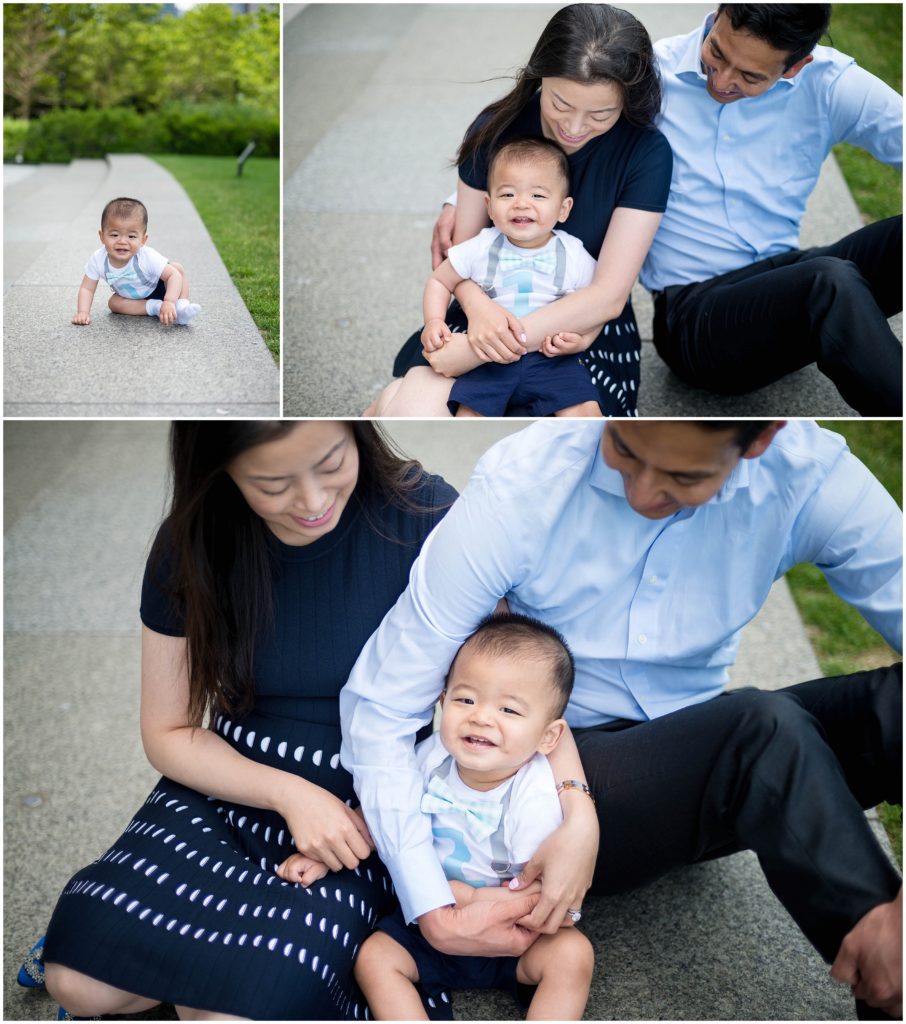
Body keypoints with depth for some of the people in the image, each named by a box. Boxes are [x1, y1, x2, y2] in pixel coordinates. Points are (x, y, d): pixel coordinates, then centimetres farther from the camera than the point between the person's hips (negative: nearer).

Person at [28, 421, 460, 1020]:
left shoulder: (423, 516, -16)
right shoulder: (193, 545, -7)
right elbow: (169, 733, 0)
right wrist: (288, 794, -15)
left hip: (368, 811, -2)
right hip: (233, 785, 3)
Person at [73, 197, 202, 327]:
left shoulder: (147, 257, -38)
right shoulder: (98, 259, -29)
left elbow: (174, 274, -39)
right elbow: (87, 288, -19)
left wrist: (169, 302, -55)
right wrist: (83, 312, -35)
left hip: (159, 289, -4)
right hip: (134, 299, 4)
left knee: (178, 267, -25)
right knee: (113, 303, -22)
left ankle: (182, 306, -26)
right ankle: (155, 307, -22)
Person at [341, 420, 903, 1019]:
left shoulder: (809, 476, -16)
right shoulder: (519, 485, -21)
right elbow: (377, 705, -17)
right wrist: (433, 911, -26)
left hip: (705, 755, 3)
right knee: (768, 728, -32)